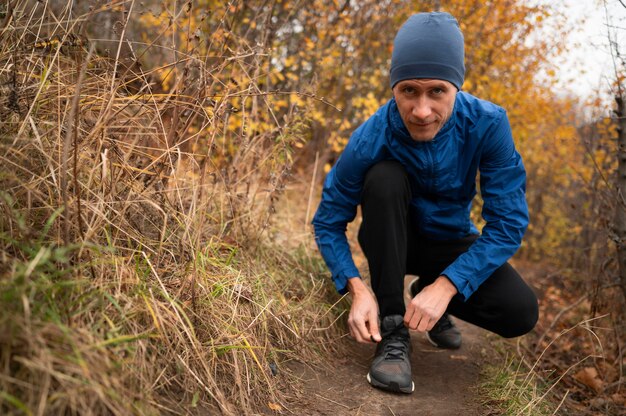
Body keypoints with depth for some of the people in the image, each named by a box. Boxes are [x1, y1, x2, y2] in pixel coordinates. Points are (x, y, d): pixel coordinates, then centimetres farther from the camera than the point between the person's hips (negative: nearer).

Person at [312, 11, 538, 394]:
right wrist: (359, 290, -32)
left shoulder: (487, 124, -27)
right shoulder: (371, 140, -28)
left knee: (520, 313, -23)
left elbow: (509, 223, -24)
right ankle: (393, 329, -24)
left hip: (450, 244, 1)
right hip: (391, 241, -1)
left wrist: (445, 287, -32)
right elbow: (328, 222, -17)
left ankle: (429, 295, 8)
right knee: (384, 177, -33)